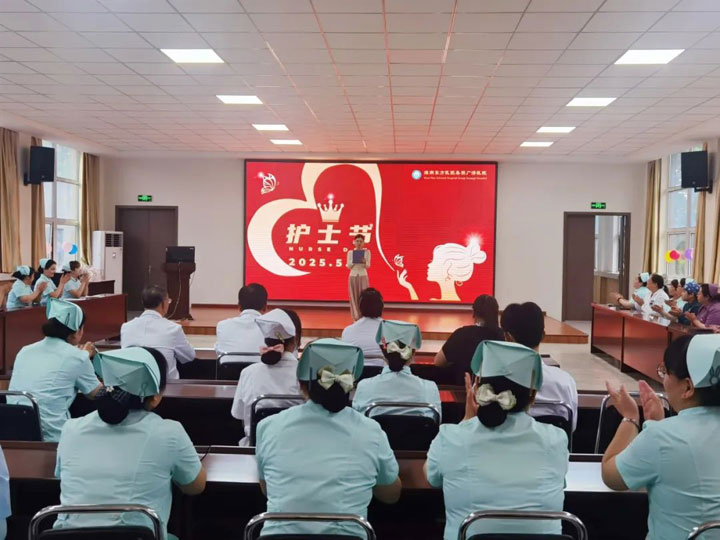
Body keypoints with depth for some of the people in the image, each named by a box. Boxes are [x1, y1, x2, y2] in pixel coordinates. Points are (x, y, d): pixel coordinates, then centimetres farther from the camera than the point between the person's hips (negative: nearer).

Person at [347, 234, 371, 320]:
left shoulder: (367, 252, 1)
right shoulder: (350, 252, 3)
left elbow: (368, 266, -2)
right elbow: (348, 266, 2)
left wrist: (365, 262, -23)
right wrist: (353, 260, -17)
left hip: (363, 276, -1)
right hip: (353, 276, 1)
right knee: (354, 297, 1)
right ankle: (356, 317, 8)